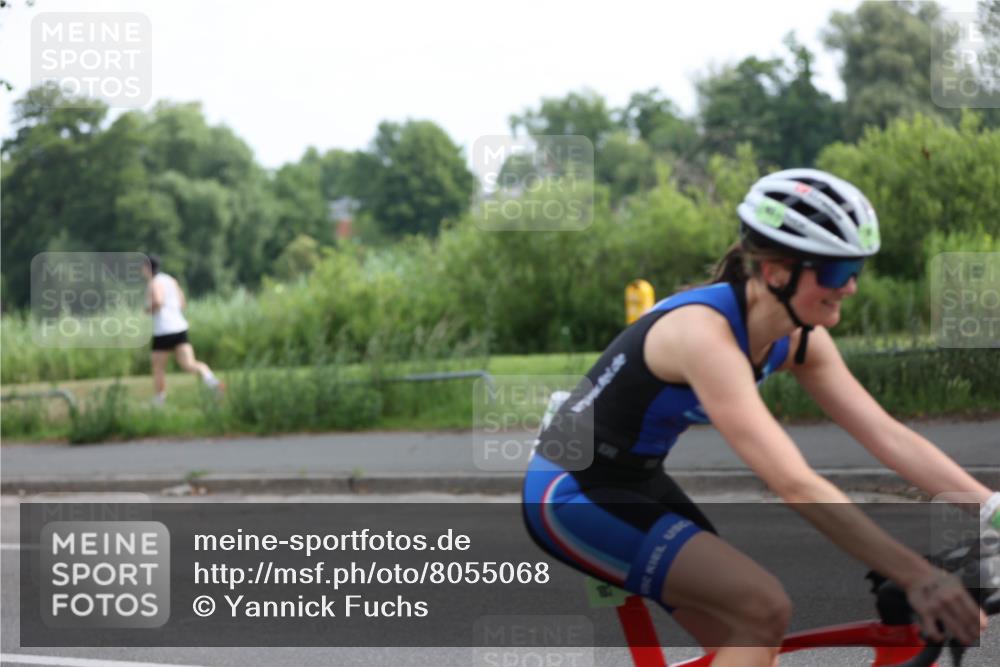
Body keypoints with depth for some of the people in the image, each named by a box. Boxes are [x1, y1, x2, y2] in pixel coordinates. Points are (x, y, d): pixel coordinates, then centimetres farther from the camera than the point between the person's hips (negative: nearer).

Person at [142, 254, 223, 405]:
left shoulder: (154, 283, -8)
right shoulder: (171, 280, 16)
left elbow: (157, 301, -28)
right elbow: (182, 304, 20)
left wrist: (148, 309, -7)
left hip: (163, 332, -6)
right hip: (180, 328, 6)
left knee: (158, 369, 12)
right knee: (189, 365, -7)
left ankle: (158, 404, 19)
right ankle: (208, 376, -37)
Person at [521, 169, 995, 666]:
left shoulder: (798, 338, -4)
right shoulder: (704, 334, -31)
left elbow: (889, 438, -5)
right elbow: (796, 486, -38)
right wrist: (917, 578, -41)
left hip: (638, 483, 9)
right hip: (572, 494, -9)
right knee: (763, 609, -20)